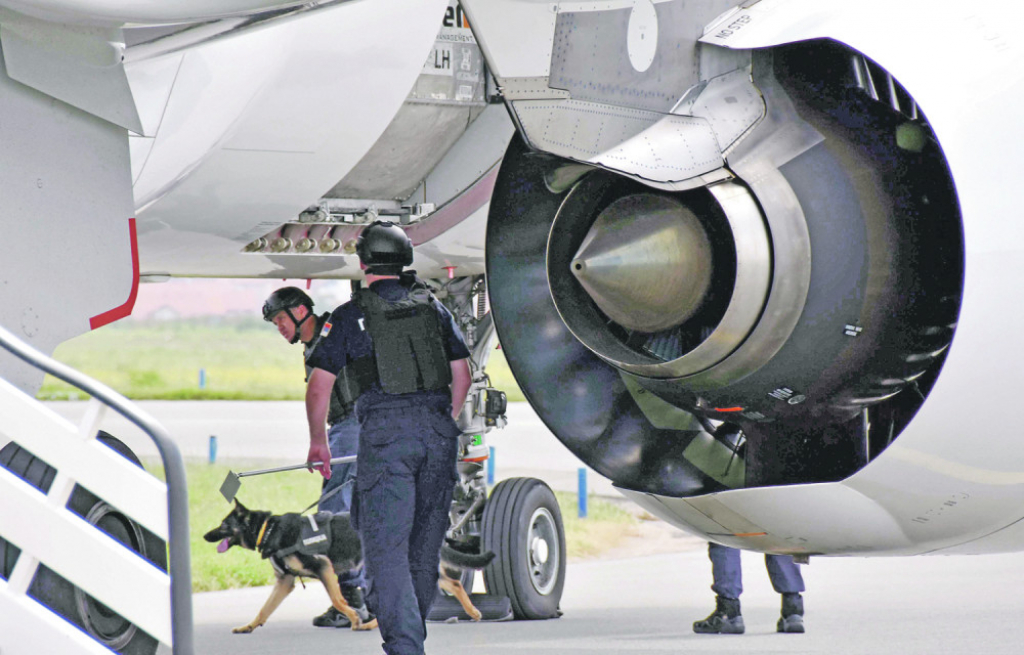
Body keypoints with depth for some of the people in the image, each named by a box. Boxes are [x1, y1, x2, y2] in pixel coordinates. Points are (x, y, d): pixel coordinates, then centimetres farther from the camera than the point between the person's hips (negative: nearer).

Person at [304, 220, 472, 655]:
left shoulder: (352, 314, 3)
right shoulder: (433, 308, 15)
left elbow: (318, 387, 2)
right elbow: (462, 375, 18)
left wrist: (317, 441, 16)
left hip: (385, 429, -4)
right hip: (438, 431, 4)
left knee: (386, 546, -6)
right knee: (426, 545, 13)